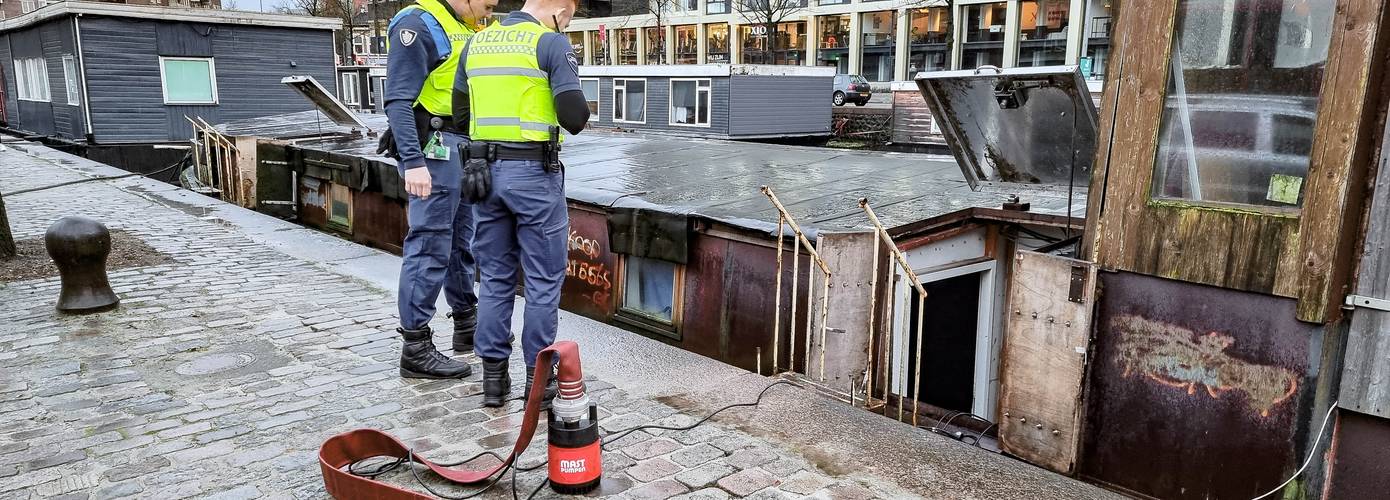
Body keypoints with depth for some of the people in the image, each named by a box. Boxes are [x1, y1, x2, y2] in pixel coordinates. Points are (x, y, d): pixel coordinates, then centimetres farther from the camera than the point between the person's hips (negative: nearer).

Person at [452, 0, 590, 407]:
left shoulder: (477, 42, 12)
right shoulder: (552, 43, -7)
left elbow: (460, 113, 15)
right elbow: (574, 118, -14)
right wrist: (580, 110, 7)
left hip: (486, 170, 6)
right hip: (534, 173, -6)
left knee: (495, 278, 13)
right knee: (543, 280, 4)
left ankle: (493, 376, 17)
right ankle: (538, 377, 10)